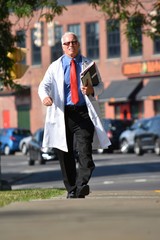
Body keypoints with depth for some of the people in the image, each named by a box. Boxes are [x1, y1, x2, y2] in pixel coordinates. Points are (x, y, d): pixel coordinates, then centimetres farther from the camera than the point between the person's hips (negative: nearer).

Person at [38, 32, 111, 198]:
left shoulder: (88, 64, 13)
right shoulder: (55, 66, 11)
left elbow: (100, 85, 12)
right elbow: (44, 85, 0)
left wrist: (92, 90, -12)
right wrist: (45, 96, -23)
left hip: (84, 112, -1)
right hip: (63, 114, 1)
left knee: (85, 151, -17)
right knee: (65, 154, 2)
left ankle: (82, 186, -22)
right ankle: (71, 190, 10)